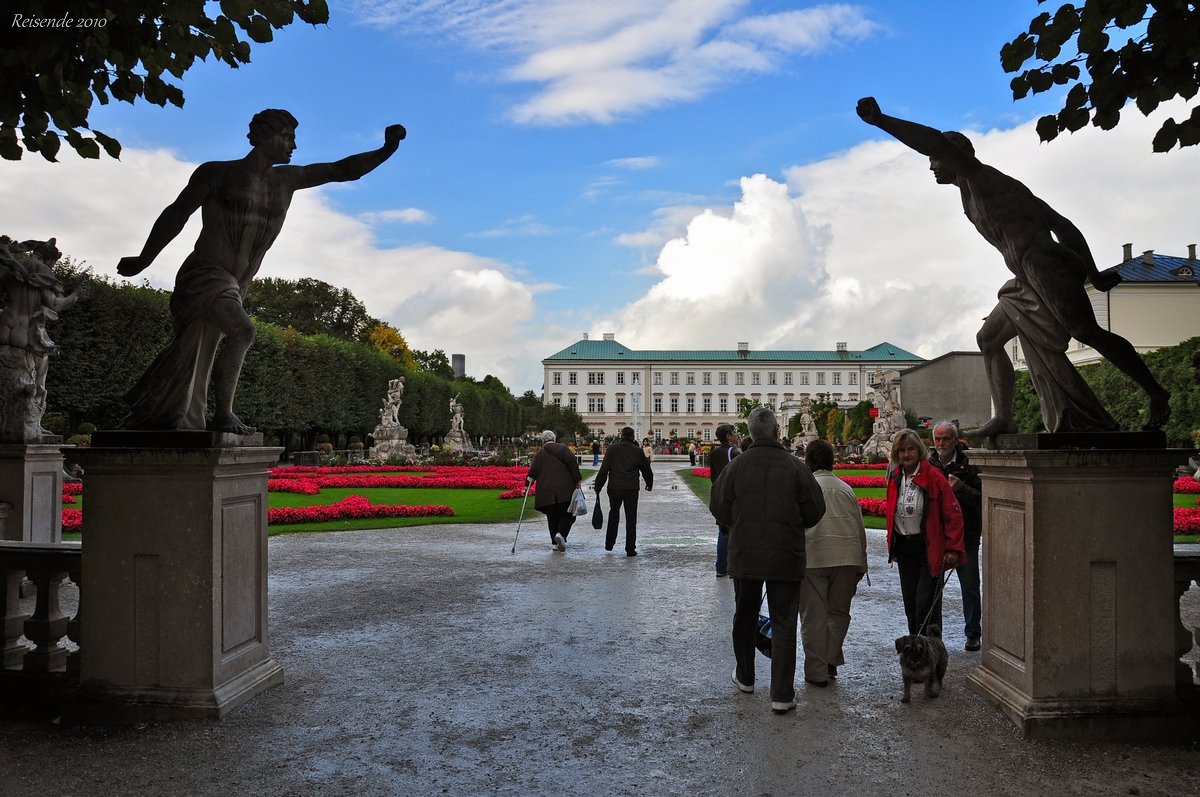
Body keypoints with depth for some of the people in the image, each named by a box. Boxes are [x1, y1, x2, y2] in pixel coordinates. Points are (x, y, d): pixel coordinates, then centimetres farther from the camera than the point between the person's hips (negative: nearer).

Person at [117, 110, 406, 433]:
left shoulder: (287, 180, 10)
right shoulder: (216, 173, -3)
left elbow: (343, 170, 10)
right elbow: (176, 215, 5)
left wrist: (386, 150, -3)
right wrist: (143, 260, 11)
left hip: (234, 288, 5)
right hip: (205, 276, -5)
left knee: (196, 365, 7)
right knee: (242, 330, -29)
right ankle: (223, 414, -19)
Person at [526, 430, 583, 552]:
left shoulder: (539, 453, 8)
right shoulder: (562, 448, 5)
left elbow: (533, 471, 2)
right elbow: (572, 464, -5)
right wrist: (577, 480, -2)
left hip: (546, 492, 2)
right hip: (565, 490, -2)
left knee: (552, 518, 12)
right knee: (568, 515, 6)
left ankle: (555, 543, 10)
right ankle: (561, 534, -18)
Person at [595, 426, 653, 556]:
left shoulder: (612, 449, 2)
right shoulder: (637, 451, 5)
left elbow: (603, 470, -2)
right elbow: (646, 469, 14)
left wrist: (598, 487, 3)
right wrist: (649, 484, 32)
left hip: (614, 487, 0)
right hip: (632, 488, 0)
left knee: (613, 514, 19)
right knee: (631, 519, 5)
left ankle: (609, 544, 20)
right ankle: (630, 549, 4)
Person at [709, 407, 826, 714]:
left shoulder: (736, 466, -8)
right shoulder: (796, 467, -9)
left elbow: (719, 509, -4)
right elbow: (815, 510, -5)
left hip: (744, 556, 2)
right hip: (786, 558, -1)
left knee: (745, 617, 19)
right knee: (784, 624, 5)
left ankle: (745, 677, 35)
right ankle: (782, 695, 3)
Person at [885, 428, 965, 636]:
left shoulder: (934, 477, -11)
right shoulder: (895, 477, 6)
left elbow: (953, 514, -10)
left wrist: (953, 548, -13)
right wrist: (892, 543, 13)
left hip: (930, 549, -6)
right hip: (904, 548, 6)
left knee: (926, 603, -6)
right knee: (910, 603, 11)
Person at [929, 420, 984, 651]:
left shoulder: (969, 465, -7)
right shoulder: (928, 466, 4)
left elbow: (982, 498, -11)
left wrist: (960, 488, -24)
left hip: (965, 535, -3)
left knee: (970, 586, 8)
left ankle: (973, 633, 22)